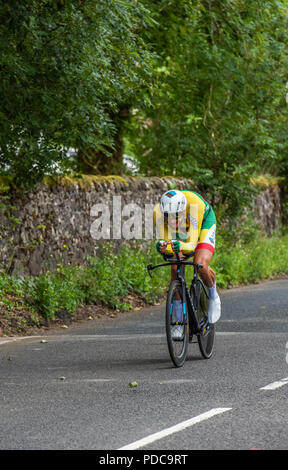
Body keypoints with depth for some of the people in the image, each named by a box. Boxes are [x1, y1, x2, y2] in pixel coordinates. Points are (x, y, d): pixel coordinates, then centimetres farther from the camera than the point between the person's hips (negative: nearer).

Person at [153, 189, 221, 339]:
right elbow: (163, 240, -30)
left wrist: (180, 246, -63)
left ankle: (213, 296, 8)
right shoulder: (158, 212, -34)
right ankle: (179, 321, -2)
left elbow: (192, 244, -41)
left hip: (203, 222, -3)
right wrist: (163, 247, -54)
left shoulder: (195, 205, -42)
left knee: (200, 265, -25)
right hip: (180, 232, 3)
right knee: (176, 271, -13)